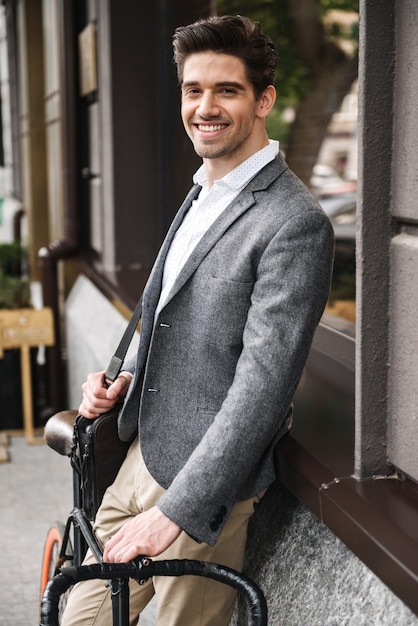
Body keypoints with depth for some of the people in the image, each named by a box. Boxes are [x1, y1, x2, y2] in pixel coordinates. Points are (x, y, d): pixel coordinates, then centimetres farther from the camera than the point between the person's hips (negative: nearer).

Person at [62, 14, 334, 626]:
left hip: (206, 483, -8)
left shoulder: (295, 223, -19)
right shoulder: (203, 194, 11)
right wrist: (126, 380, 3)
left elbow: (261, 387, -24)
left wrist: (174, 511, -24)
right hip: (143, 454, 8)